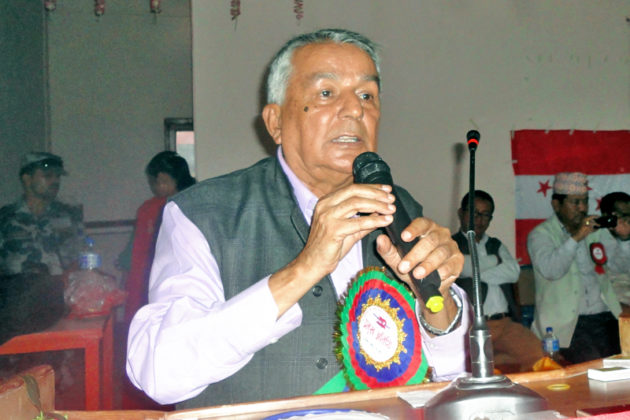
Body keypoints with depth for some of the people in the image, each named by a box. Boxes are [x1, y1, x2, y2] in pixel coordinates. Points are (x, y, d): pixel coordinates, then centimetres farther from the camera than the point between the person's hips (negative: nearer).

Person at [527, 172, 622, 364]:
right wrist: (576, 237, -23)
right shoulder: (540, 234, 0)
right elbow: (550, 270, -19)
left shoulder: (595, 230, 16)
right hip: (567, 322, -4)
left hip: (605, 315, 4)